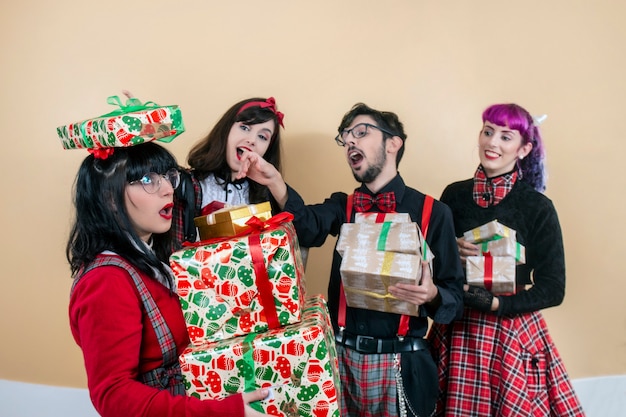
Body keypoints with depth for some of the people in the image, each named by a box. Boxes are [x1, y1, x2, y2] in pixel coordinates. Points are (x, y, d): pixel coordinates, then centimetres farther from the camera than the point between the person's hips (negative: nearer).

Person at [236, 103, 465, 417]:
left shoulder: (433, 212, -4)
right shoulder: (342, 206, 5)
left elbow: (455, 296, -3)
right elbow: (309, 227, -18)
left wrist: (432, 295, -25)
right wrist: (275, 182, -34)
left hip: (399, 364, -2)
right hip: (341, 358, 2)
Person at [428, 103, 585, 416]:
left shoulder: (538, 208, -6)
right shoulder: (454, 195, 1)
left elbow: (553, 289, -5)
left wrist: (496, 304, -17)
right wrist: (451, 253, -12)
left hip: (513, 334, -2)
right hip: (457, 331, 2)